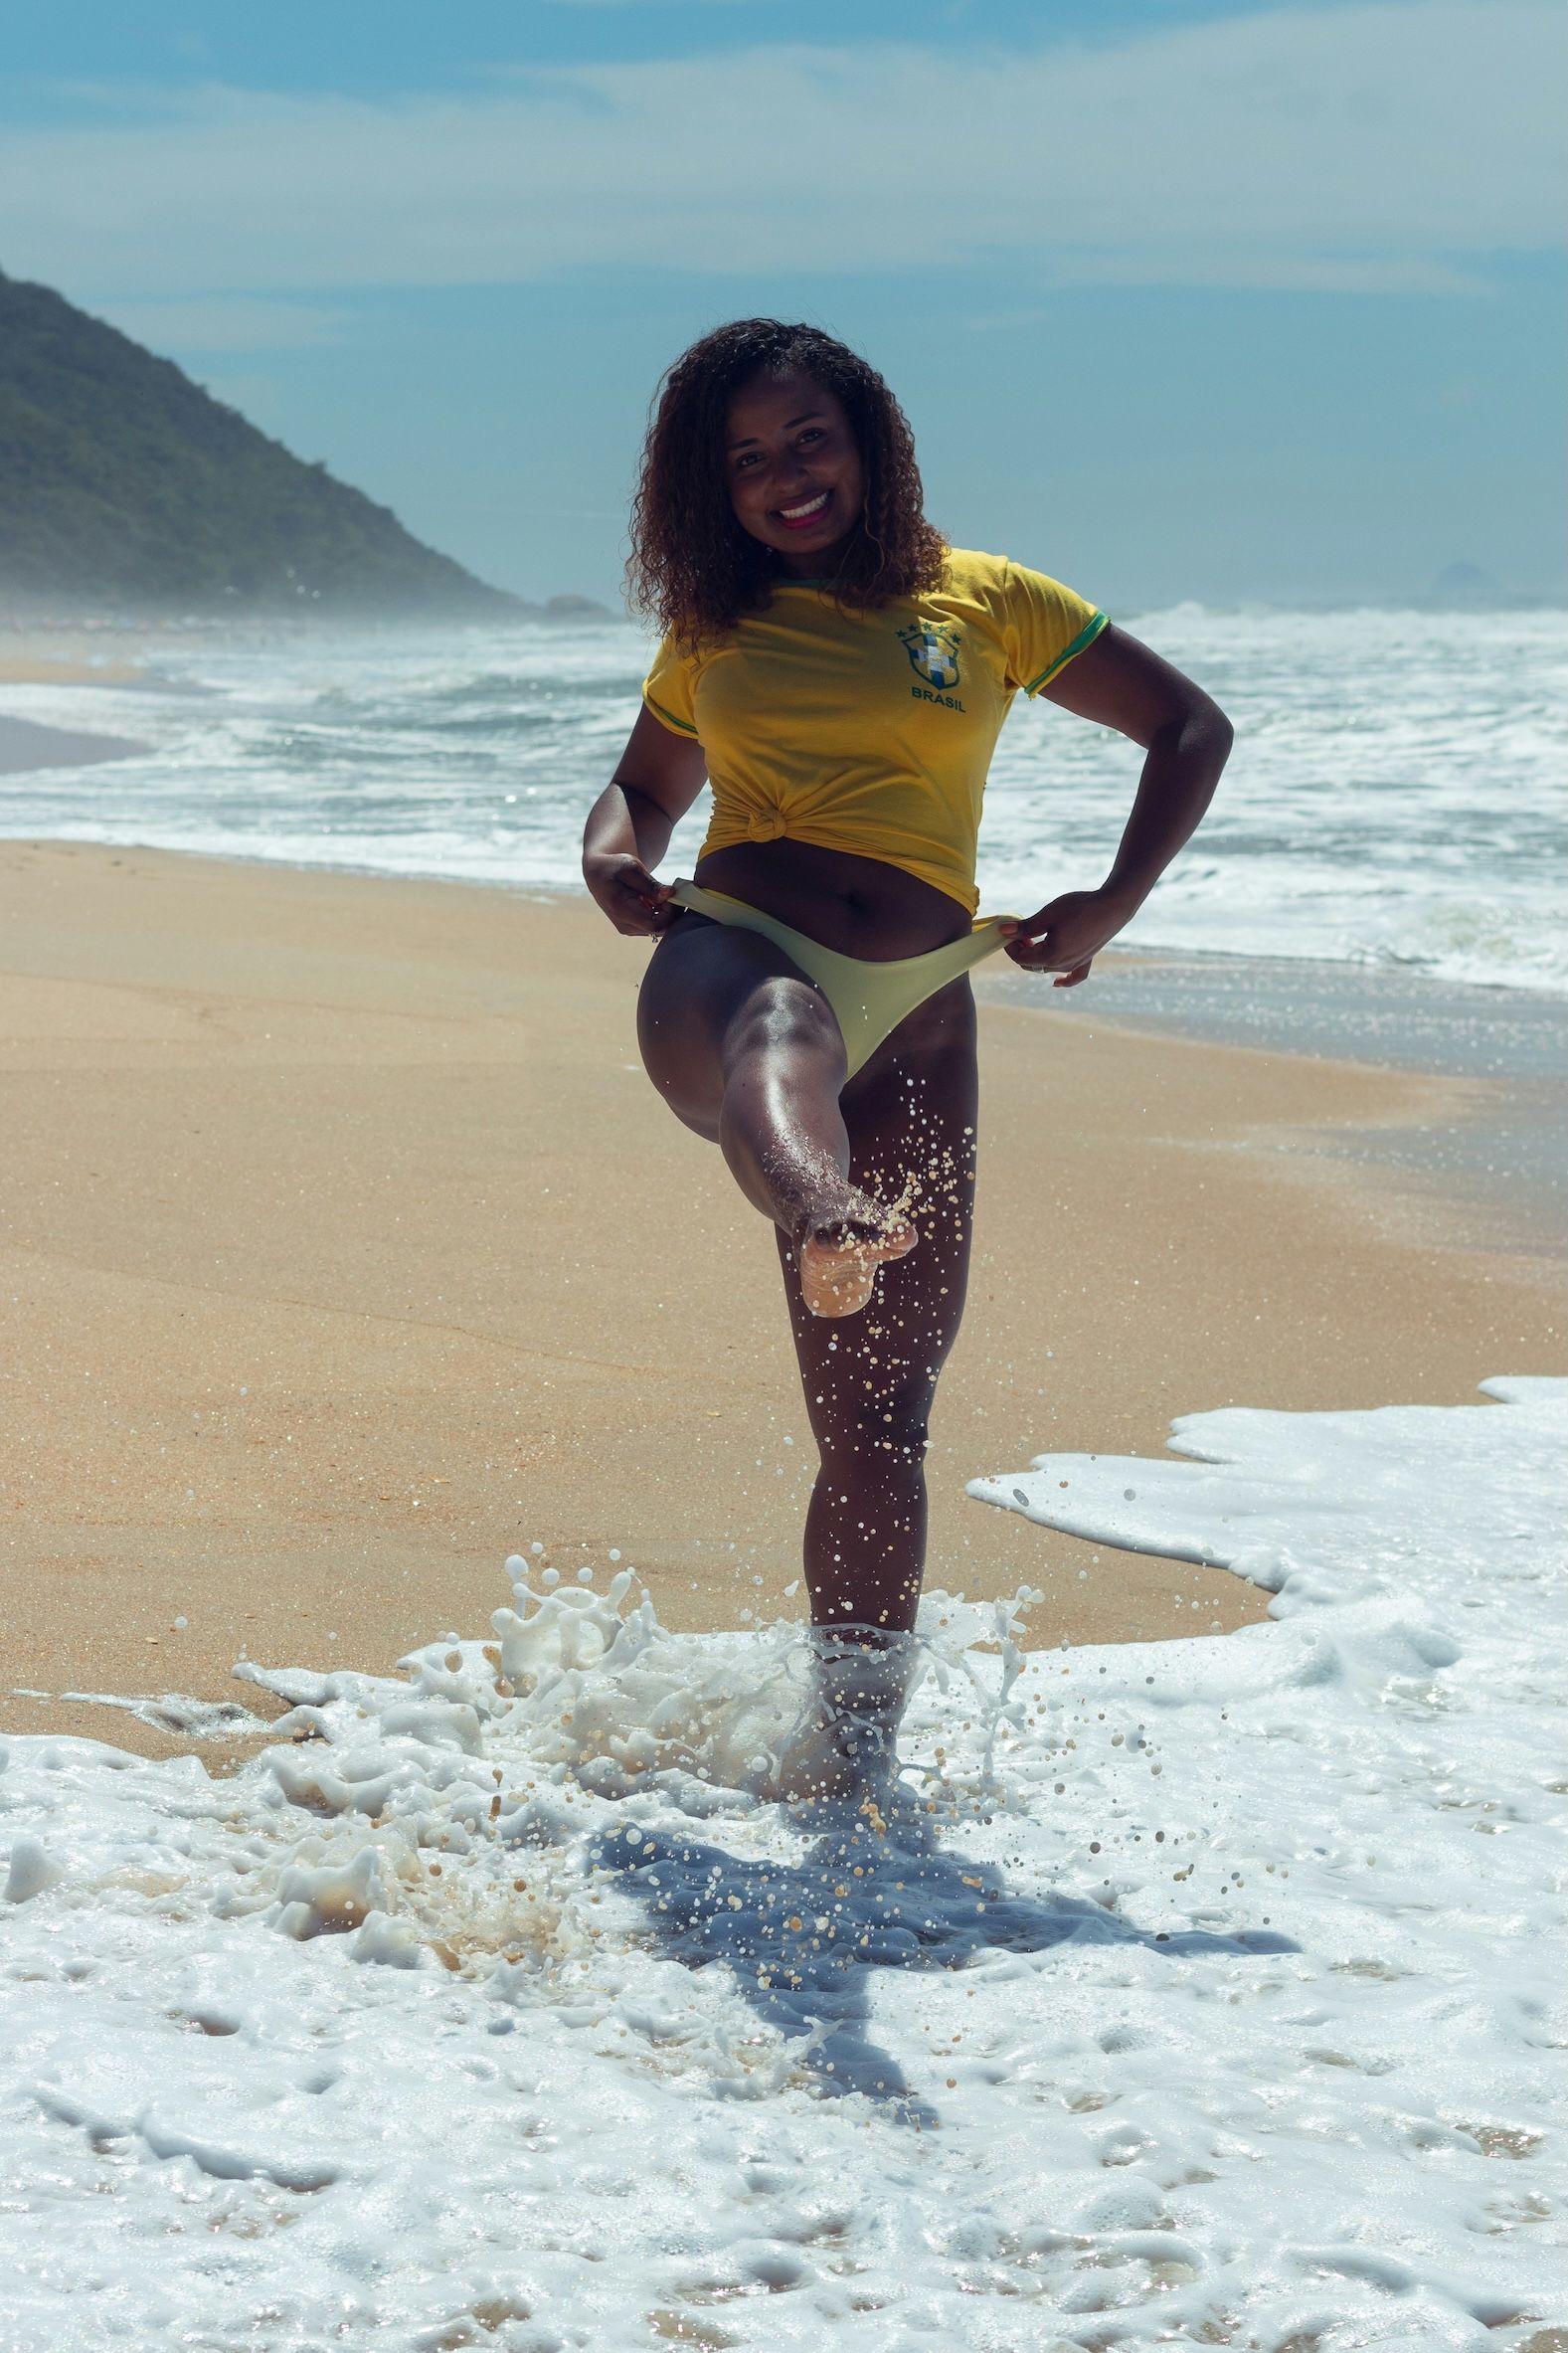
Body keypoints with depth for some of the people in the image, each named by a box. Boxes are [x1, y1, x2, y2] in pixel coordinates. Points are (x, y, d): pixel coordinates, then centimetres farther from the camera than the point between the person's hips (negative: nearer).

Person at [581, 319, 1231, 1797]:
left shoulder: (983, 603, 14)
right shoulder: (716, 630, 20)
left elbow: (1191, 728, 19)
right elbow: (642, 785, 35)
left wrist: (1115, 903, 5)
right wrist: (615, 860, 10)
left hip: (913, 1016, 1)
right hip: (735, 946, -1)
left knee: (877, 1419, -2)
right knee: (774, 1037, -43)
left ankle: (851, 1738, 12)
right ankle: (827, 1225, -78)